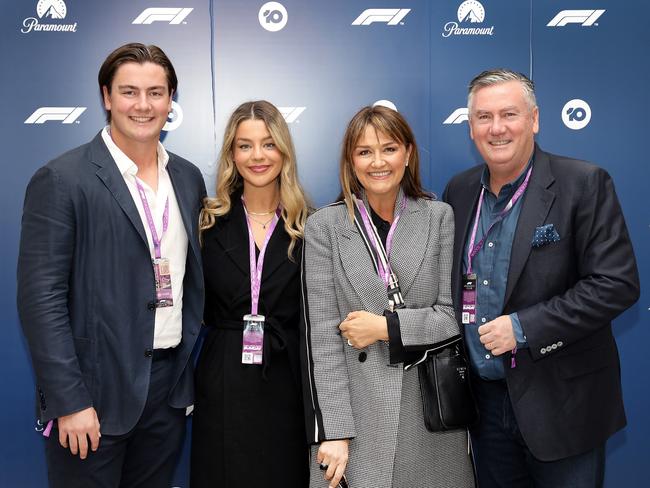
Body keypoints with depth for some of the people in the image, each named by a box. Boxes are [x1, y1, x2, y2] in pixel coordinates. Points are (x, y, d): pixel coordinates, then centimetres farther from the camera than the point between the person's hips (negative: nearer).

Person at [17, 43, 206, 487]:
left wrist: (192, 365, 10)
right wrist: (70, 400, -16)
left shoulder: (188, 178, 7)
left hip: (171, 384, 5)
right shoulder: (61, 180, -11)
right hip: (96, 389, -5)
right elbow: (41, 298, -14)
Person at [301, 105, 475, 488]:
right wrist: (334, 431, -11)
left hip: (430, 409, 1)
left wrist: (386, 326, -13)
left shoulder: (440, 217, 3)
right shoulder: (324, 226, -1)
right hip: (357, 412, -1)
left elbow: (455, 313, 0)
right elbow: (323, 334, -6)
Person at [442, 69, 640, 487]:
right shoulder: (459, 191, 5)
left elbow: (617, 283, -16)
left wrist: (524, 327, -20)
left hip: (560, 403, -4)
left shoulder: (584, 184, -11)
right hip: (485, 398, 5)